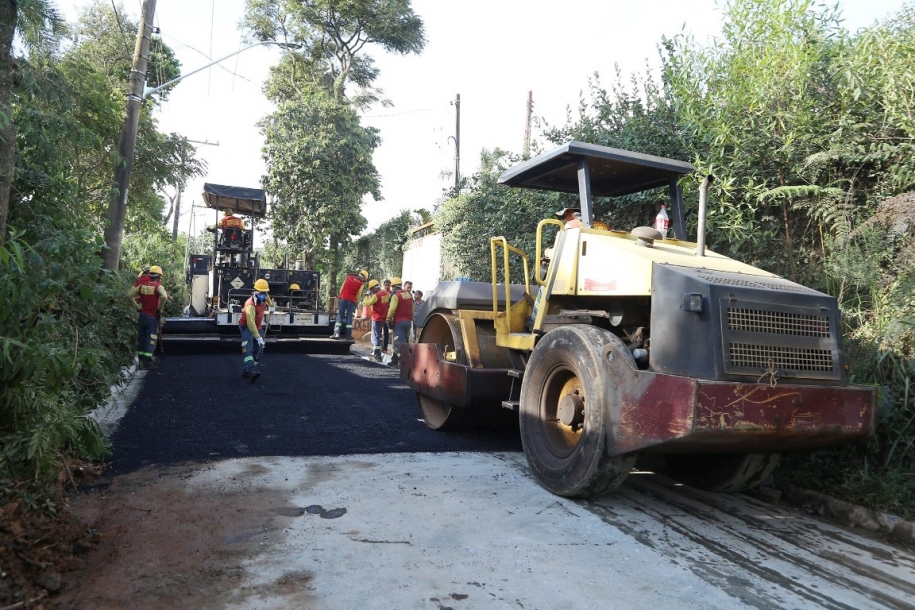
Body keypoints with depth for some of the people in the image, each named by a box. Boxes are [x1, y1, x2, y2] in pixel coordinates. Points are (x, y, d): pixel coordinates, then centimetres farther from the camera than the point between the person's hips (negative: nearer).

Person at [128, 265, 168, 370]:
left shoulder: (142, 285, 6)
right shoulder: (158, 286, -10)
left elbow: (130, 295, 8)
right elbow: (164, 296, -28)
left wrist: (137, 307, 12)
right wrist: (159, 308, -14)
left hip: (142, 314, 5)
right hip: (152, 316, -5)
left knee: (141, 337, 14)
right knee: (151, 338, -1)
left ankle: (141, 359, 21)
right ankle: (147, 361, -5)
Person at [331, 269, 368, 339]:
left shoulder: (348, 277, 12)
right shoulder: (361, 284, 3)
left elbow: (341, 288, 11)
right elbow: (358, 295, 0)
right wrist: (356, 302, 14)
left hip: (343, 298, 2)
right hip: (352, 300, -2)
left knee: (340, 315, 3)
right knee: (349, 317, 3)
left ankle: (337, 333, -5)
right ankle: (348, 334, 2)